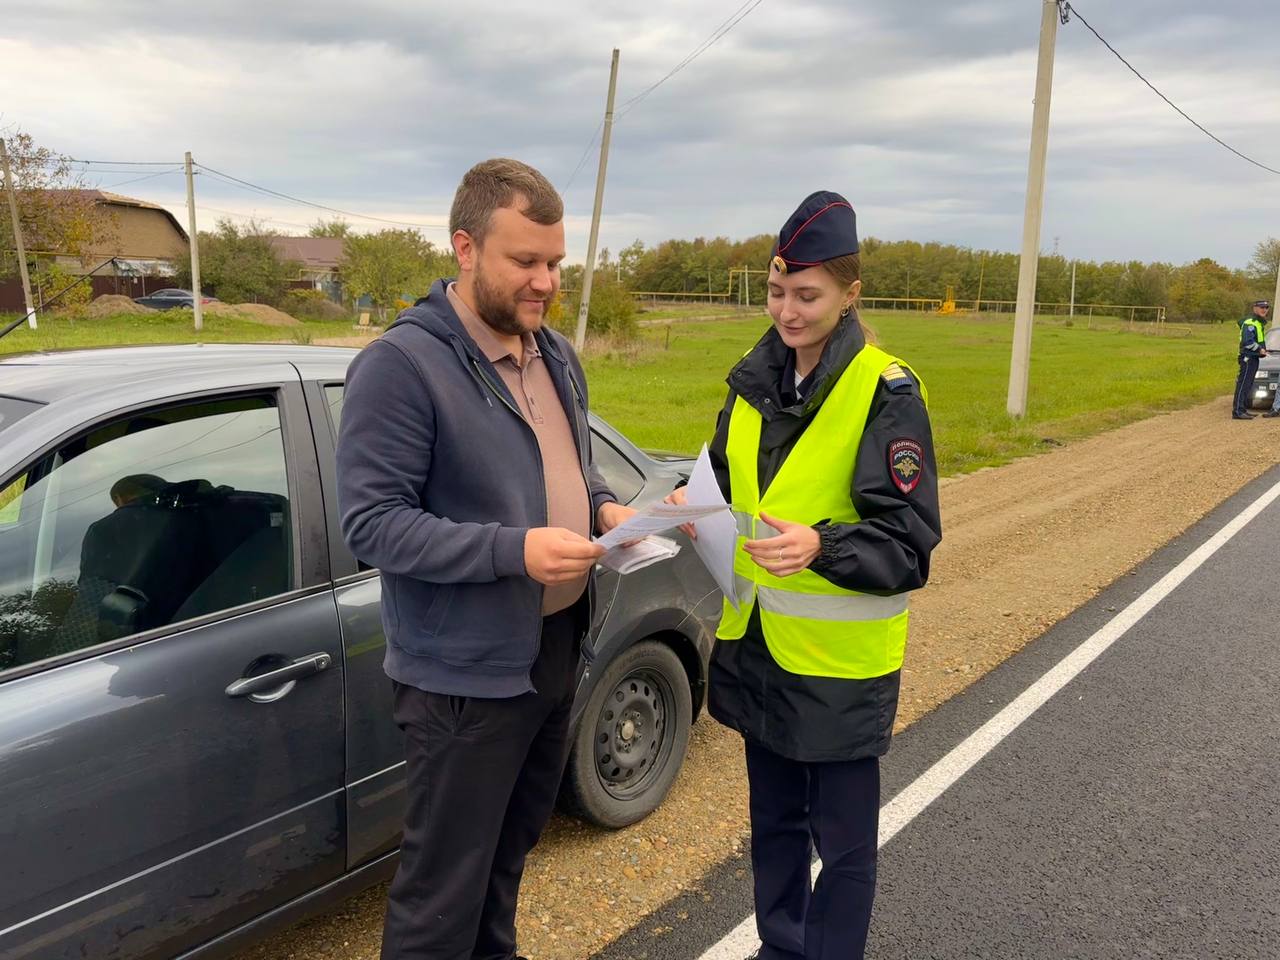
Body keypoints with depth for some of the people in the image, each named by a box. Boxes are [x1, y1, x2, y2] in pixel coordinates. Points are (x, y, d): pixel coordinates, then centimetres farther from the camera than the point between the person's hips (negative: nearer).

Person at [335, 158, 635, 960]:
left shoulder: (557, 356, 8)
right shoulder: (402, 365, -18)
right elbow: (372, 523, -21)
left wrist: (604, 509, -4)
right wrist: (514, 550, -30)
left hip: (558, 650, 8)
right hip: (467, 673, -7)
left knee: (512, 848, 26)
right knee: (445, 881, 7)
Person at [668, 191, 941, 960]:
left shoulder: (887, 392, -15)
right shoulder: (756, 379, 4)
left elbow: (910, 540, -16)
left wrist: (822, 545, -33)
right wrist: (700, 505, -7)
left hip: (840, 658, -6)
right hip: (758, 643, 6)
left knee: (842, 839, 10)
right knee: (773, 819, 22)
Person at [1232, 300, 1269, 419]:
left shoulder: (1259, 323, 19)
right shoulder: (1250, 323, -15)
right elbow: (1247, 341, -25)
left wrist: (1262, 349, 14)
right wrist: (1260, 349, -17)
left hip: (1254, 358, 11)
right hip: (1248, 357, -11)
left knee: (1247, 385, 13)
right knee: (1243, 385, -13)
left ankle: (1243, 410, 18)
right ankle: (1238, 411, -16)